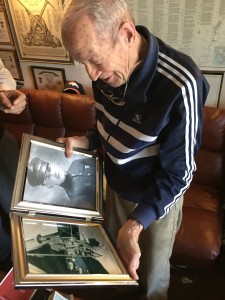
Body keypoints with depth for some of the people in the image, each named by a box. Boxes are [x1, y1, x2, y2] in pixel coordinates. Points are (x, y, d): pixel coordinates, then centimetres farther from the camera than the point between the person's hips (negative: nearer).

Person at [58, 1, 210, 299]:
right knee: (115, 255, 29)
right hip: (117, 186, 6)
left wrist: (135, 224, -31)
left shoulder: (180, 85, -33)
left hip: (160, 197, -5)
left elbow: (177, 175, -24)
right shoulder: (106, 69, -13)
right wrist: (85, 141, -13)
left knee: (153, 271, 21)